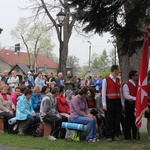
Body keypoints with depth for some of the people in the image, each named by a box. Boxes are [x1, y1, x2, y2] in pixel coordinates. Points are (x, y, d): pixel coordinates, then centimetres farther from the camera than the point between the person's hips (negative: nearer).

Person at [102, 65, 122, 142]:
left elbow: (120, 92, 14)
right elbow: (103, 92, -6)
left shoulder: (118, 80, 13)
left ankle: (116, 135, 16)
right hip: (110, 101, -5)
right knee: (109, 120, 0)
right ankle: (109, 136, 9)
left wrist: (122, 103, 9)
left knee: (117, 119, 6)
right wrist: (104, 104, -11)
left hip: (118, 101, 5)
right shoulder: (106, 80, -4)